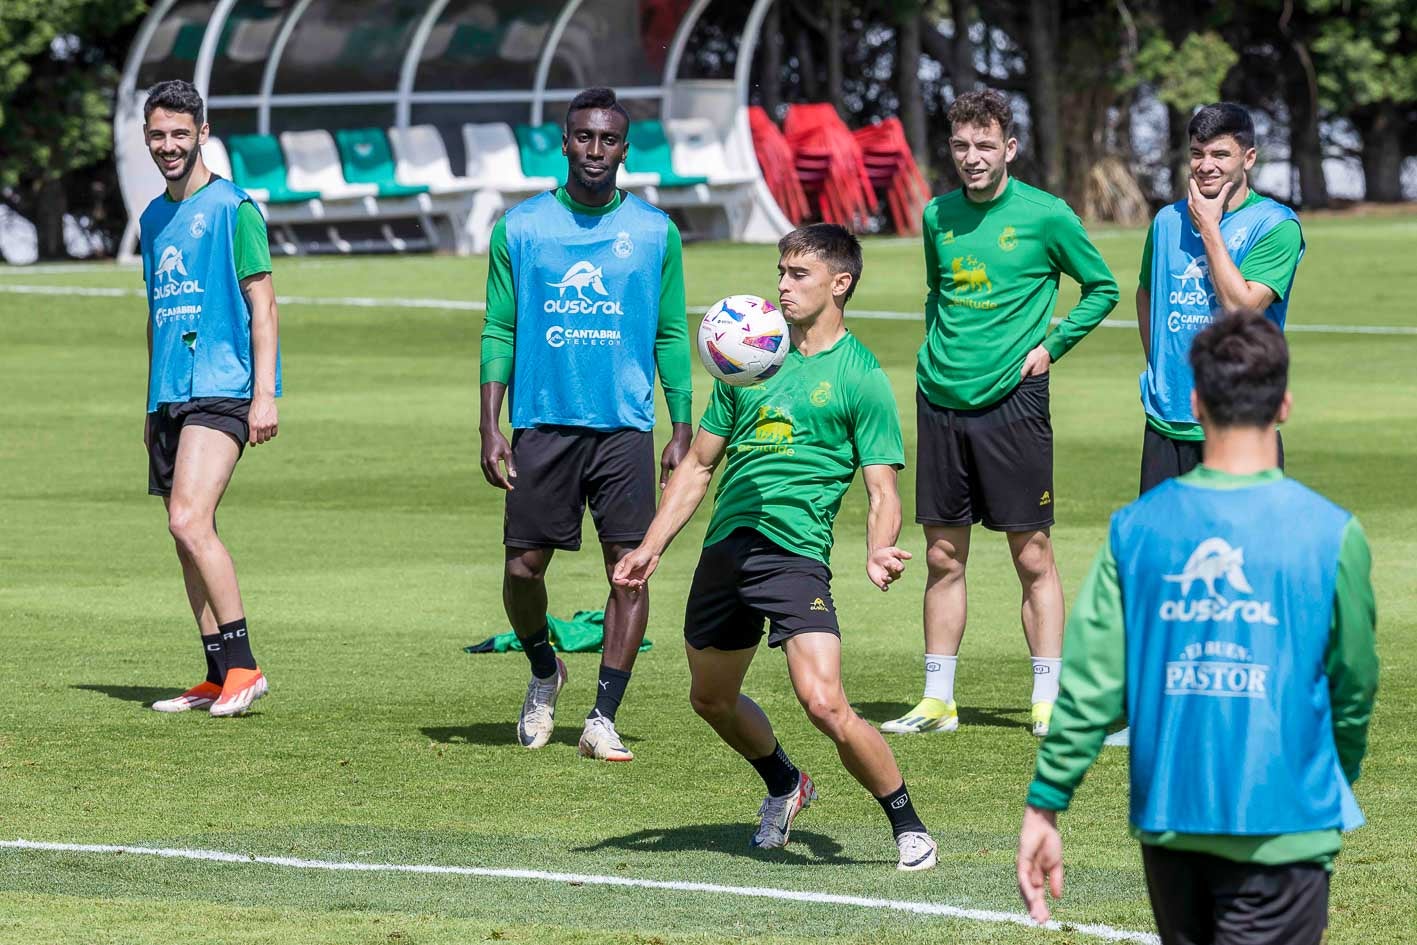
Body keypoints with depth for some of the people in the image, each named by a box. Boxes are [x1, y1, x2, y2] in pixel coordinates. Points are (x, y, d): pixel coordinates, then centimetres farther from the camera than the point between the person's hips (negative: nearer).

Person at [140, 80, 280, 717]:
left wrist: (265, 394, -14)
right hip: (170, 395, 8)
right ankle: (219, 677, 11)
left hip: (221, 388, -8)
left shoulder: (232, 208, -5)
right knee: (187, 533, 6)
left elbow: (262, 305, -8)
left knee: (189, 520, -20)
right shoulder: (154, 217, 17)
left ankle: (243, 665, -15)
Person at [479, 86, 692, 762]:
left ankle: (603, 718, -1)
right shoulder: (520, 228, 5)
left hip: (626, 426, 0)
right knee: (524, 566, -1)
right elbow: (499, 332, 6)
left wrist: (683, 432, 4)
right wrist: (489, 429, -1)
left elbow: (671, 336, 10)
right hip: (541, 422, 0)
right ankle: (543, 670, 28)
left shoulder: (655, 232, 6)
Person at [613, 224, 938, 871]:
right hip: (725, 547, 7)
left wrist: (878, 554, -23)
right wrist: (652, 547, 14)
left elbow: (883, 491, -3)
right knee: (711, 700, 19)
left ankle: (908, 826, -3)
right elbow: (698, 465, 22)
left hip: (796, 551, -7)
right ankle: (784, 784, 48)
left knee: (824, 703, -20)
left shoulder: (859, 376, 0)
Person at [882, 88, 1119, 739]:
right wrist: (936, 351, 10)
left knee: (1032, 557, -1)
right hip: (941, 402, 4)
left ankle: (1048, 702, 3)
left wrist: (1050, 347, -3)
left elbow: (1102, 288, 6)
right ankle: (937, 701, 12)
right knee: (943, 557, 7)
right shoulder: (938, 216, 9)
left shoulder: (1045, 216, -4)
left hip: (1011, 400, -4)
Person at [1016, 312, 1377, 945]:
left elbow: (1088, 683, -3)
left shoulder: (1136, 529, -1)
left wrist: (1044, 806, 3)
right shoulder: (1330, 535, -8)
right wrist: (1341, 774, 22)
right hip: (1282, 823, -4)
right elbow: (1353, 686, 4)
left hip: (1167, 820, 4)